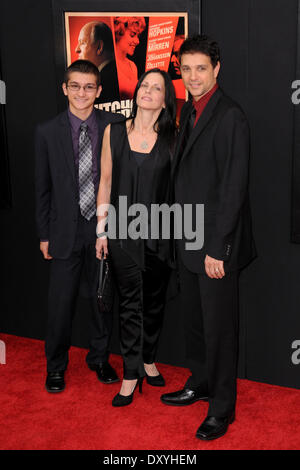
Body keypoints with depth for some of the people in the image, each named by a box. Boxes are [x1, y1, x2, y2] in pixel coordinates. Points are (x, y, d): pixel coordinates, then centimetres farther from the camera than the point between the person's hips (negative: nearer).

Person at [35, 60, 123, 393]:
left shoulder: (114, 127, -1)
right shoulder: (47, 132, 0)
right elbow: (42, 187, 4)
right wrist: (44, 234, 3)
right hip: (65, 230, 0)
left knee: (103, 298, 12)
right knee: (61, 302, 5)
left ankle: (99, 358, 33)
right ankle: (56, 366, 25)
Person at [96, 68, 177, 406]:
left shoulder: (171, 138, 0)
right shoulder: (114, 132, 2)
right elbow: (105, 183, 4)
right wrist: (101, 229, 2)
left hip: (158, 230, 0)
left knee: (154, 299, 12)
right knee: (129, 302, 4)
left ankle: (148, 359, 32)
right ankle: (131, 374, 14)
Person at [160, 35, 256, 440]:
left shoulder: (230, 117, -16)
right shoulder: (188, 110, 11)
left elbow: (233, 187, -20)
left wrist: (217, 248, -20)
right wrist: (184, 234, 12)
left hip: (217, 242, -8)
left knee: (219, 326, 4)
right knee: (195, 319, 20)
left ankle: (222, 408, 19)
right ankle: (200, 384, 39)